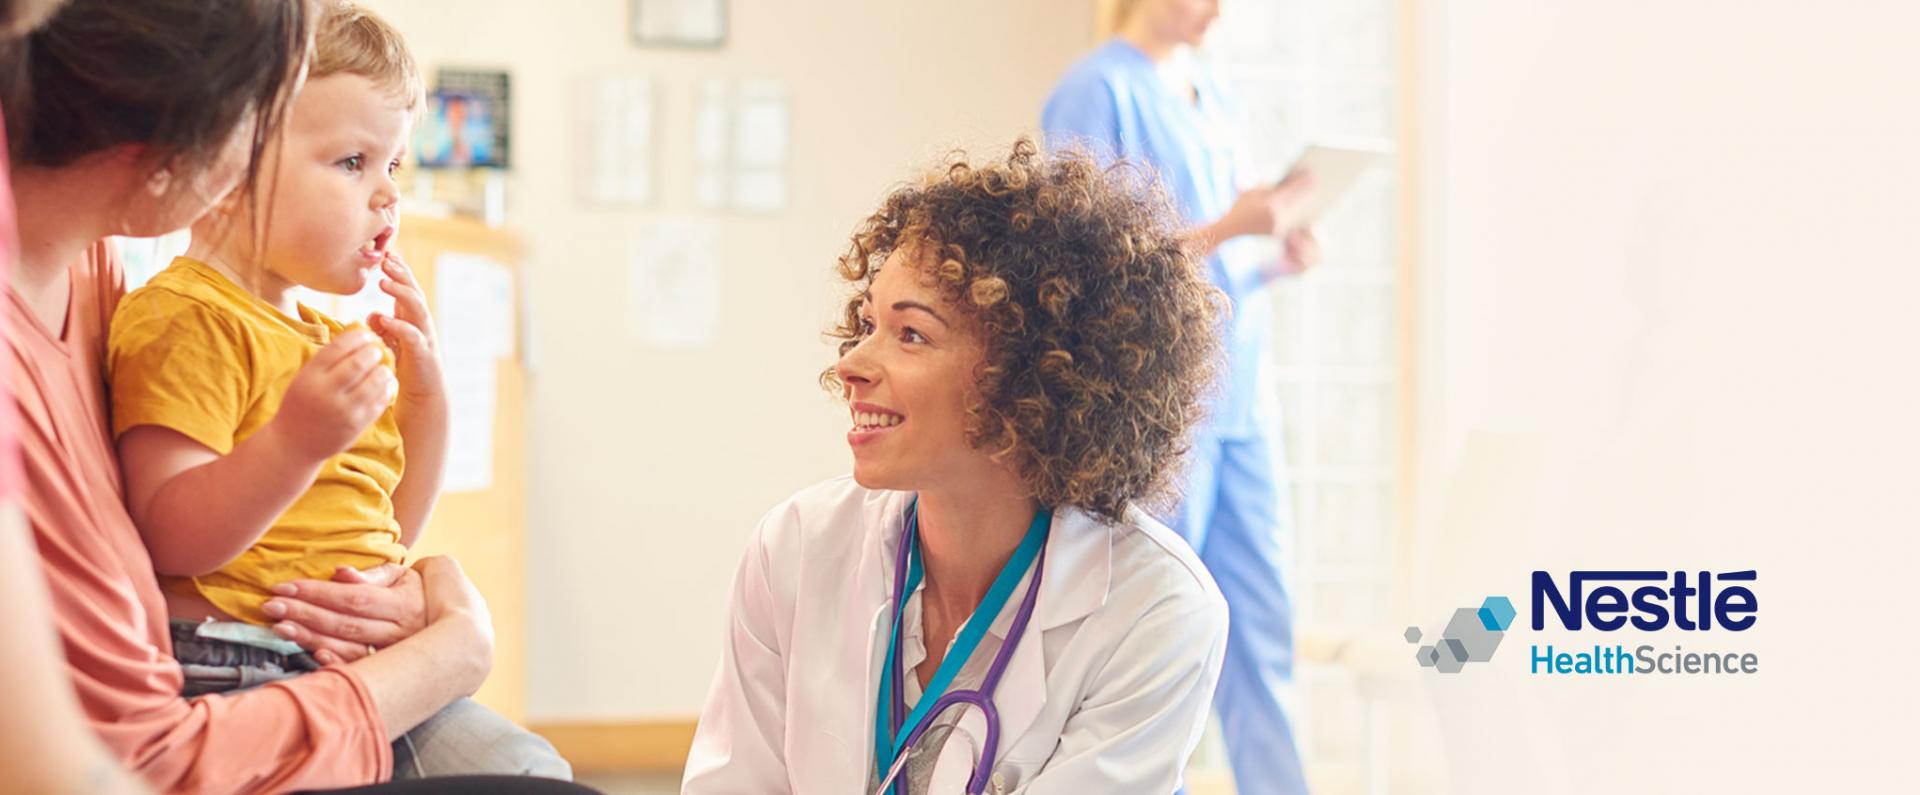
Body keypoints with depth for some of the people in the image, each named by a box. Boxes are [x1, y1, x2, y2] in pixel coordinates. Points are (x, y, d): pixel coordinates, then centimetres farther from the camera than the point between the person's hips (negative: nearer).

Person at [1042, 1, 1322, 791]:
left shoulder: (1209, 95, 16)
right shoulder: (1098, 91, -8)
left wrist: (1273, 260, 1)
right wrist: (1229, 229, -20)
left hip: (1240, 399, 7)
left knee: (1261, 633, 7)